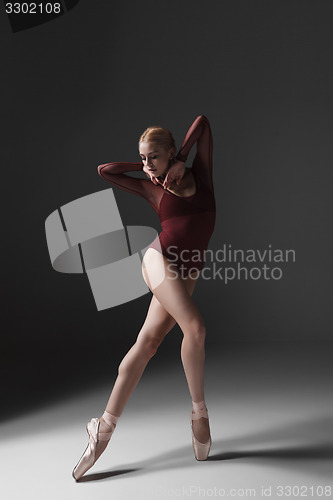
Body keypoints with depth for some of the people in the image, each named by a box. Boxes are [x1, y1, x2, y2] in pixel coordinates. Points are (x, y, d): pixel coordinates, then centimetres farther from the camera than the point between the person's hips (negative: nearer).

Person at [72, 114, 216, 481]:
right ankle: (199, 412, -6)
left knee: (147, 343, -3)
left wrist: (181, 161, 10)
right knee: (194, 327, -24)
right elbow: (104, 170, 19)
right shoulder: (150, 187, 12)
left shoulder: (200, 174, 12)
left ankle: (105, 427, 0)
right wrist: (147, 167, 17)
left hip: (187, 272, 2)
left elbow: (202, 122, 12)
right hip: (160, 258, -2)